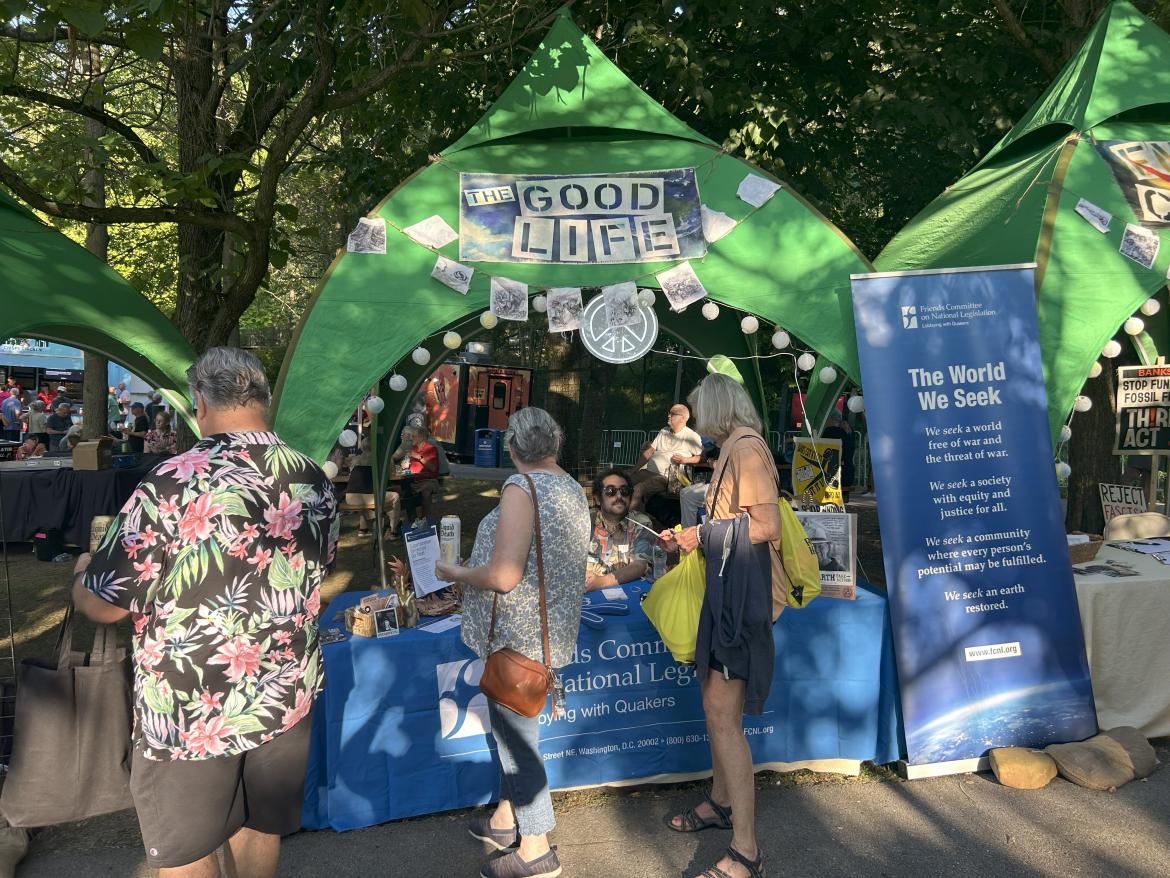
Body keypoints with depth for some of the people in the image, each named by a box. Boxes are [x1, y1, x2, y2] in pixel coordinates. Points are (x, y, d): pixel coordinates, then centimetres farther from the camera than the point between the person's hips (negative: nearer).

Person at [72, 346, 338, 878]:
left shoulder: (170, 485, -21)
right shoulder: (315, 481, -3)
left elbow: (102, 605, -13)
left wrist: (82, 570, 9)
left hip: (191, 714, -5)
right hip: (288, 700, 5)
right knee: (259, 829, 24)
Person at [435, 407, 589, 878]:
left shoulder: (522, 488, -21)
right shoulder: (572, 488, 7)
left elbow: (503, 577, -27)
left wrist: (456, 573, -9)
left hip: (518, 634, -9)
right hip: (550, 626, 9)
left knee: (515, 733, 4)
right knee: (510, 723, 22)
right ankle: (506, 817, 38)